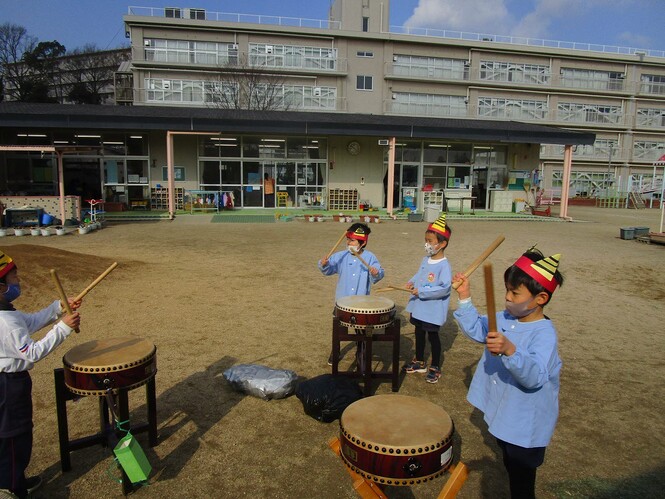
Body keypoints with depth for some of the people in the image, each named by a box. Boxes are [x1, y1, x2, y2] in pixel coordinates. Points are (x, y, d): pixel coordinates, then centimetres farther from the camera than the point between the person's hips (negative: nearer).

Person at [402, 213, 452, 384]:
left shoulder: (444, 265, -22)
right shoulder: (425, 260, 3)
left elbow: (445, 288, -29)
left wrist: (422, 291, -27)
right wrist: (412, 282, -4)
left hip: (433, 310, -8)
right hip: (419, 307, 8)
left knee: (433, 336, 7)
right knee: (419, 333, 20)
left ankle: (435, 368, 25)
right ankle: (419, 362, 39)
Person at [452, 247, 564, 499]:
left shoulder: (544, 333, -28)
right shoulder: (505, 318, -5)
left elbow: (534, 377, -39)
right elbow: (476, 329, 9)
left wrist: (510, 350, -55)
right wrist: (465, 298, -2)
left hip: (526, 424, -7)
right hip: (502, 411, 8)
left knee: (522, 478, 12)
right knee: (509, 466, 28)